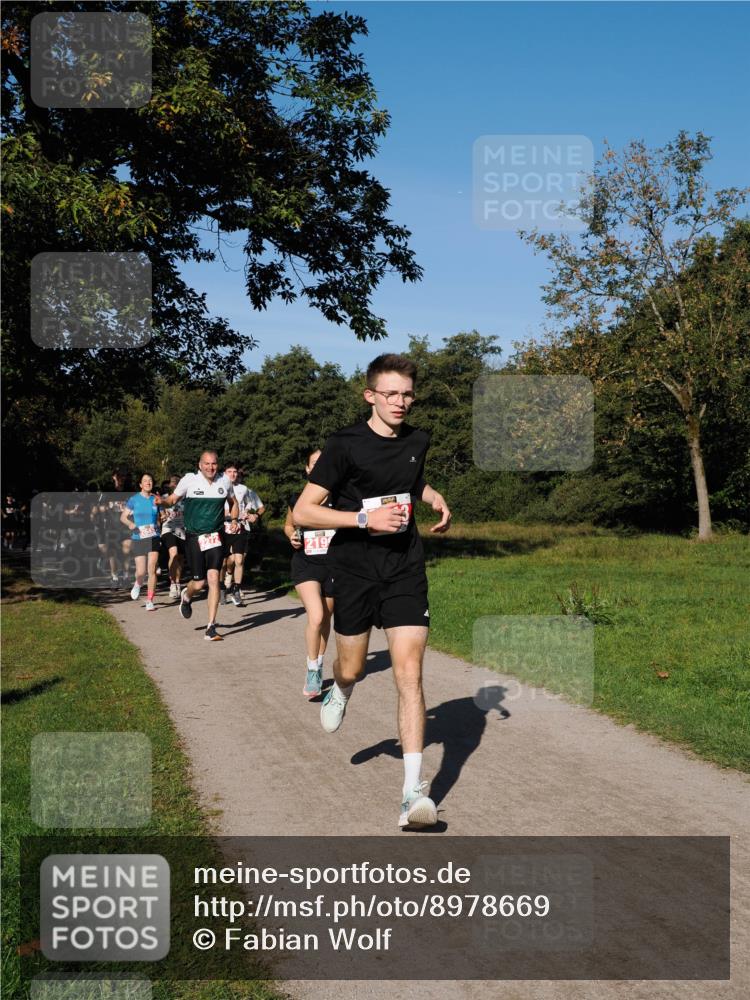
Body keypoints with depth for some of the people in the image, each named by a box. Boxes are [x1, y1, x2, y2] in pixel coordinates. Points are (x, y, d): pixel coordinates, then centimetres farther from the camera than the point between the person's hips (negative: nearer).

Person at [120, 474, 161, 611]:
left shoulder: (155, 499, 8)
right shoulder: (133, 499, 1)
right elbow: (123, 517, 3)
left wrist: (157, 527, 2)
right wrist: (130, 524, -16)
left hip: (153, 538, 1)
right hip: (138, 538, -1)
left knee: (152, 570, -8)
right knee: (141, 572, -3)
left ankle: (150, 601, 0)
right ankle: (138, 584, 34)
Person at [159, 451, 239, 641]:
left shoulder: (224, 480, 3)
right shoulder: (189, 479, -6)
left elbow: (233, 503, 19)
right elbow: (172, 499, 1)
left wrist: (234, 520, 2)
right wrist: (162, 501, -21)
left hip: (216, 537, 1)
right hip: (194, 537, -1)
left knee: (213, 578, -12)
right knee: (199, 583, 0)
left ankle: (211, 627, -7)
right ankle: (186, 596, 40)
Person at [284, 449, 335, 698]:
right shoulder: (298, 499, 1)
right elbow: (288, 524, 16)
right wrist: (292, 536, -5)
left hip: (333, 566, 1)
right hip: (305, 565, -1)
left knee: (326, 619, 14)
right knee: (316, 617, -18)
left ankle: (319, 666, 36)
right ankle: (312, 672, -1)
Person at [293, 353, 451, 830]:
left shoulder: (418, 441, 5)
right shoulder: (345, 445, -10)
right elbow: (302, 511, -12)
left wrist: (436, 498, 7)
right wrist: (365, 518, -21)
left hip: (406, 569, 2)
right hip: (355, 569, -2)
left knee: (410, 674, -9)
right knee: (352, 669, 12)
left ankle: (414, 792, -9)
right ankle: (340, 691, 53)